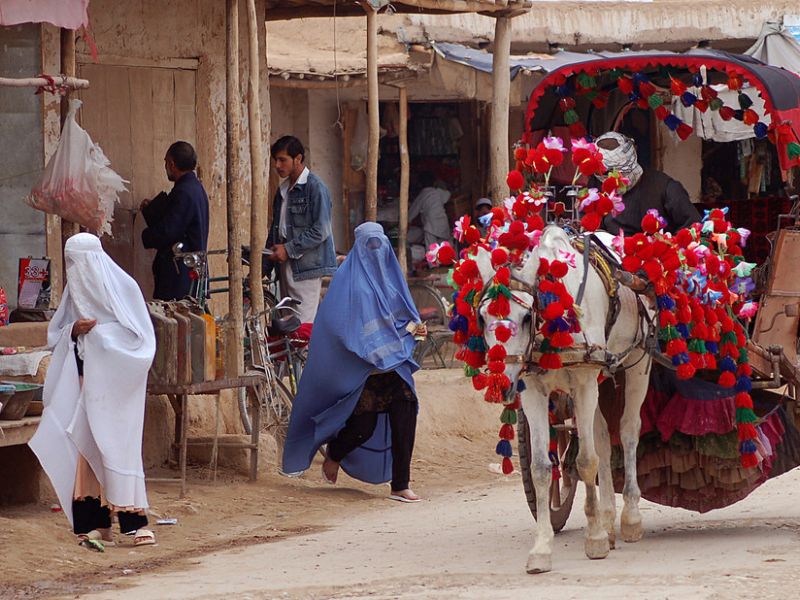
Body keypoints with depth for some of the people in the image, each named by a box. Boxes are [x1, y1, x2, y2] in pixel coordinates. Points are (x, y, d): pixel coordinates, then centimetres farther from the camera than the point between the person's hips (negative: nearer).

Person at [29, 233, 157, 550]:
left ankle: (134, 520, -9)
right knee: (85, 447, -1)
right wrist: (74, 330, -7)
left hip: (115, 384, -5)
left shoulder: (123, 287, -4)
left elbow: (142, 336, -6)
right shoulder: (74, 291, 12)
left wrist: (99, 333, -12)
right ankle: (95, 521, 1)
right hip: (82, 381, 5)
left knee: (118, 446, -10)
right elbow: (54, 336, 14)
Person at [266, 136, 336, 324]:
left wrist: (288, 249, -15)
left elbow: (320, 231, -15)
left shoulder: (315, 187, -9)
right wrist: (270, 253, 10)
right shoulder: (283, 190, 17)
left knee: (304, 326, -11)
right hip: (286, 266, 8)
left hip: (306, 267, -8)